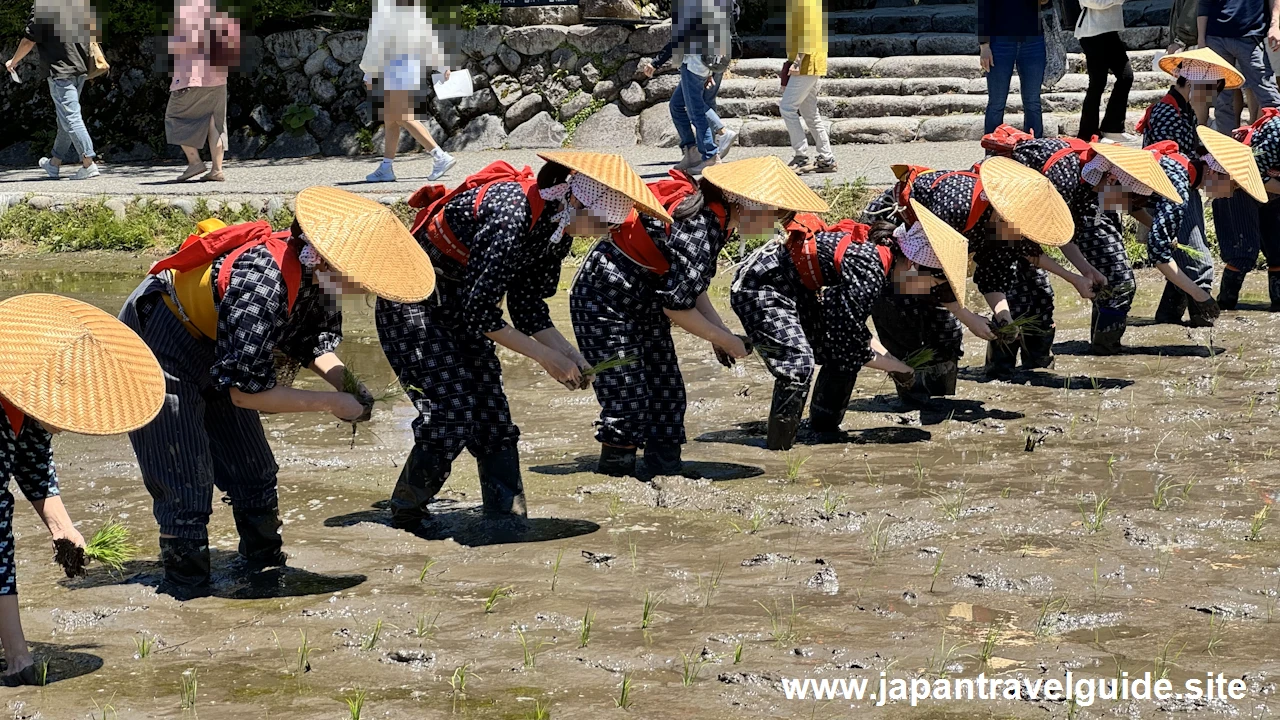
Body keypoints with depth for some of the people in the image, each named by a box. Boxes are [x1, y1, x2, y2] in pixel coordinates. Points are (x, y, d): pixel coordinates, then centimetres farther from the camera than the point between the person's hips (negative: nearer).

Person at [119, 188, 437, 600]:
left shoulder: (316, 272, -14)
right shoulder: (264, 284, -39)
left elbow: (314, 339, 5)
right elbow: (245, 390, -32)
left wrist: (344, 381, -15)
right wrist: (330, 403, -26)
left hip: (214, 359, 9)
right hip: (159, 353, -9)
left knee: (255, 474, 13)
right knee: (186, 492, -7)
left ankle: (265, 571, 28)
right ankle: (187, 598, 4)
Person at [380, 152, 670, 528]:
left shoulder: (557, 227, -5)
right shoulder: (511, 214, -33)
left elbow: (528, 304, 4)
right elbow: (479, 313, -29)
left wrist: (569, 353, -10)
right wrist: (546, 357, -23)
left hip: (459, 306, 9)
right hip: (412, 298, -9)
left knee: (494, 418, 1)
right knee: (451, 415, -15)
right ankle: (404, 521, 0)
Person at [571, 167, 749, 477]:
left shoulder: (716, 218, -1)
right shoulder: (698, 226, -30)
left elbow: (692, 287, 9)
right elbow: (676, 306, -27)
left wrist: (722, 333, -1)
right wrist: (724, 340, -14)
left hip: (645, 306, 10)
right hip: (604, 303, -10)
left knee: (667, 394, 8)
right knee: (627, 404, -9)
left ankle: (666, 475, 15)